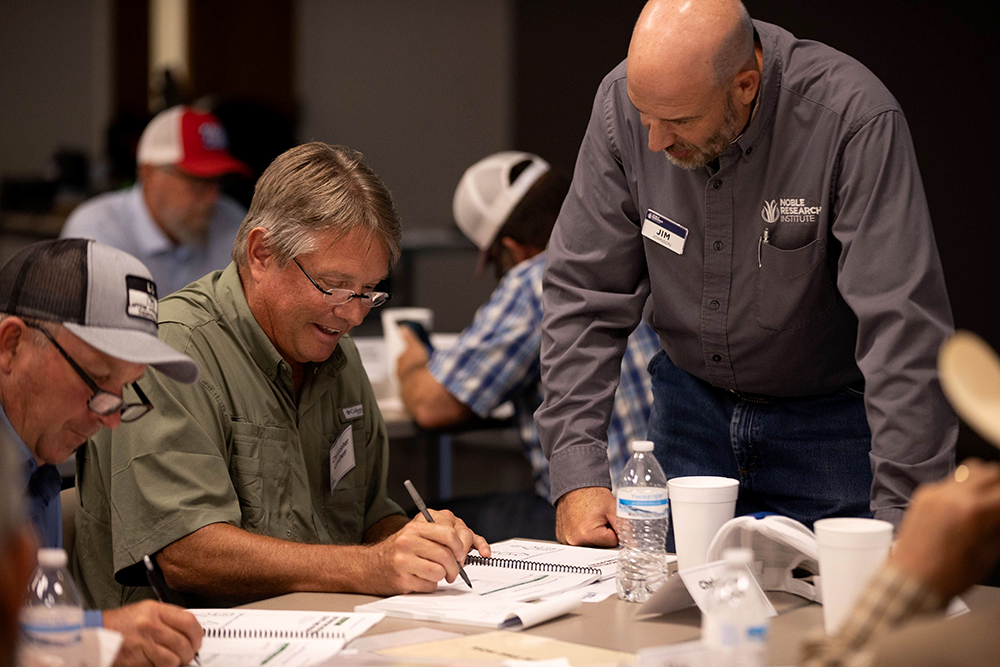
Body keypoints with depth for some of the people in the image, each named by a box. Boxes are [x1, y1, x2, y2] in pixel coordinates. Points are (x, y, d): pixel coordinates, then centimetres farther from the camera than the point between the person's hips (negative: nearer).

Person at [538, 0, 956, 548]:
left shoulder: (855, 118, -29)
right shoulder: (624, 101, -17)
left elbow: (904, 329, -31)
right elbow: (584, 293, -10)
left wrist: (901, 518, -35)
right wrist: (576, 472, -18)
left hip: (830, 416, -3)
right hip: (690, 398, 3)